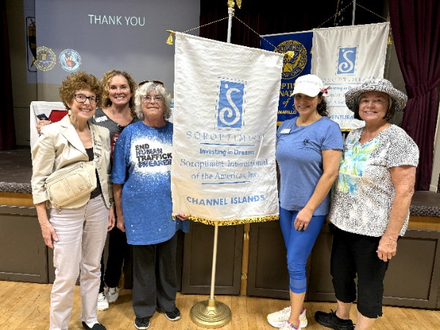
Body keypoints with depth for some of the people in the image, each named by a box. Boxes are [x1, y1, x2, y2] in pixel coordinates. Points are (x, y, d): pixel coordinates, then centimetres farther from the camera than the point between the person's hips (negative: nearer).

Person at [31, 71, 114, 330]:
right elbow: (40, 180, -8)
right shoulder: (52, 133, -9)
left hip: (98, 207, 5)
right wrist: (44, 221, -10)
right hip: (66, 211, -4)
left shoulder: (103, 133, 5)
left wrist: (110, 207, 11)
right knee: (67, 276, 3)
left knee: (92, 268, 17)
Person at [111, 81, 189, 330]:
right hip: (140, 212, -1)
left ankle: (168, 302, 40)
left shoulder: (176, 133, 1)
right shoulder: (129, 134, -2)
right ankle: (144, 308, 36)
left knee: (168, 260, 17)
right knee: (143, 262, 13)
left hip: (170, 211, 2)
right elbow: (118, 180, 0)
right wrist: (120, 214, 1)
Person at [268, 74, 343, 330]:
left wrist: (309, 209, -17)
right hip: (286, 204, 6)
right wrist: (277, 196, 11)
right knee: (295, 261, 16)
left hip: (311, 207, -6)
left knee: (295, 263, 0)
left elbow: (330, 173, -16)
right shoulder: (286, 126, 6)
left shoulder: (329, 128, -12)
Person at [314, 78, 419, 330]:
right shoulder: (353, 135, 6)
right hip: (344, 223, 8)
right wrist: (335, 214, 15)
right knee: (340, 274, 21)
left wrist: (390, 237, -20)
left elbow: (404, 191, -18)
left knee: (369, 284, 11)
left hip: (375, 230, -7)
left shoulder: (397, 140, -15)